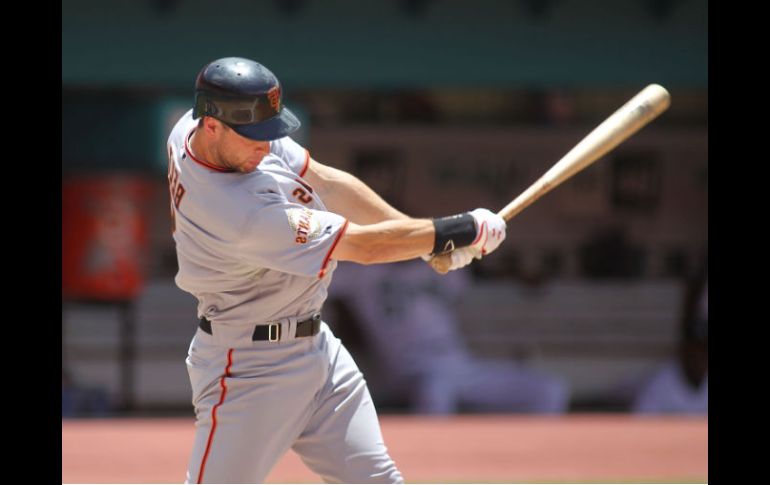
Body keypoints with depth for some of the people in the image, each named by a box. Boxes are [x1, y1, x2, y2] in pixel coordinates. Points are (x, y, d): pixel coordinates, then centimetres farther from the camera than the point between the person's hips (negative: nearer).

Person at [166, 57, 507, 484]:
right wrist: (461, 231, -15)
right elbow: (363, 246, -25)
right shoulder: (243, 213, -32)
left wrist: (425, 235, -5)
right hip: (247, 367, -9)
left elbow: (325, 183, 1)